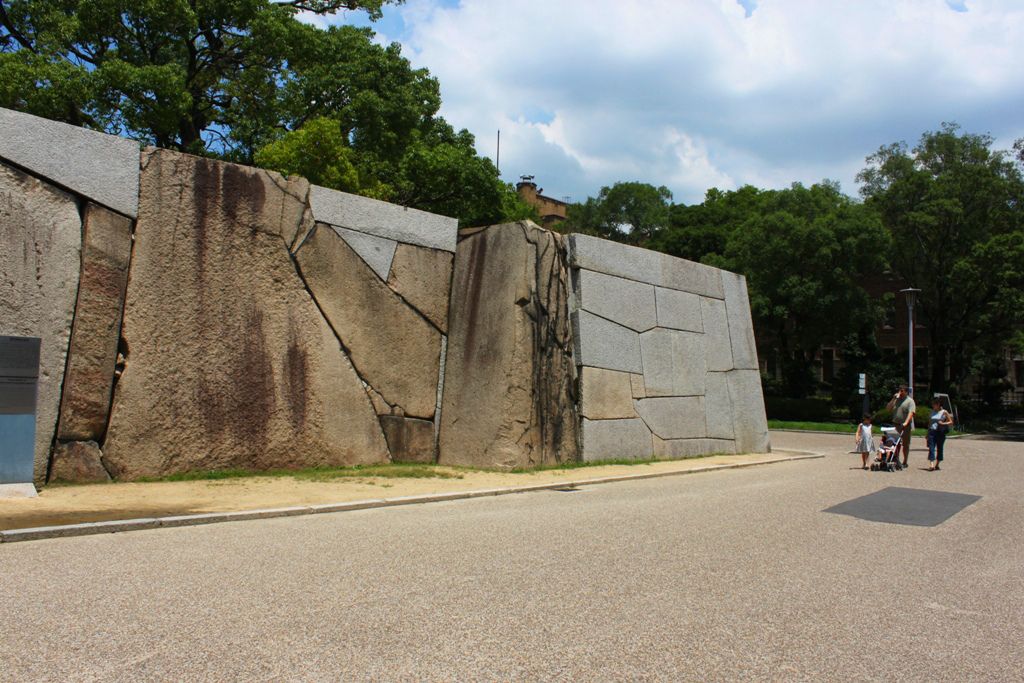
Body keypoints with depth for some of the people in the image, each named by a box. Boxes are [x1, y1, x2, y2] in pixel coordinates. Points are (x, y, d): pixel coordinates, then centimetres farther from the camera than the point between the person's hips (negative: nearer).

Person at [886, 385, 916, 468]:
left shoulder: (910, 401, -3)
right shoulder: (896, 400, 13)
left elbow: (911, 413, -14)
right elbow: (888, 408, 6)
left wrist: (906, 422, -28)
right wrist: (894, 399, -4)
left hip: (905, 426, -4)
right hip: (896, 425, 4)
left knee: (905, 444, 2)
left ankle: (905, 462, 9)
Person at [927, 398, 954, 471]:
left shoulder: (944, 412, 1)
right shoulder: (932, 411, 12)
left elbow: (951, 422, 2)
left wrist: (943, 423, -16)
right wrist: (927, 433, 14)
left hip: (940, 432, -2)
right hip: (932, 431, 2)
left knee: (939, 448, 7)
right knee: (931, 448, -9)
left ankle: (937, 464, 19)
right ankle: (931, 465, -17)